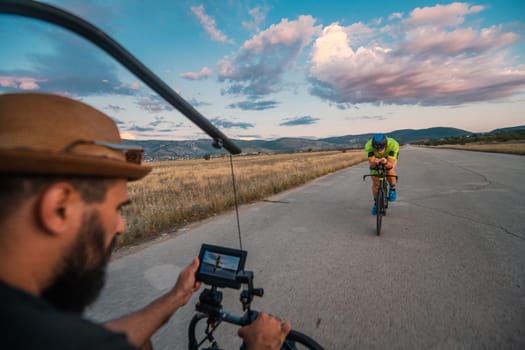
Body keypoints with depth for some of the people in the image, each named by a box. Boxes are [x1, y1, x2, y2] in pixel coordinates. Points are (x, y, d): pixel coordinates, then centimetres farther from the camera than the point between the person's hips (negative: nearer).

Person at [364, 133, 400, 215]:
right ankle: (376, 203, 16)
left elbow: (391, 164, -41)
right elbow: (371, 164, -39)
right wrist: (374, 162, -61)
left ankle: (392, 189, 1)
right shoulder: (368, 146, -38)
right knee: (375, 182, -5)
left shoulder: (393, 144, -40)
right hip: (376, 159, 1)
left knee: (390, 171, -30)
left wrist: (385, 162, -63)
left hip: (390, 158, -1)